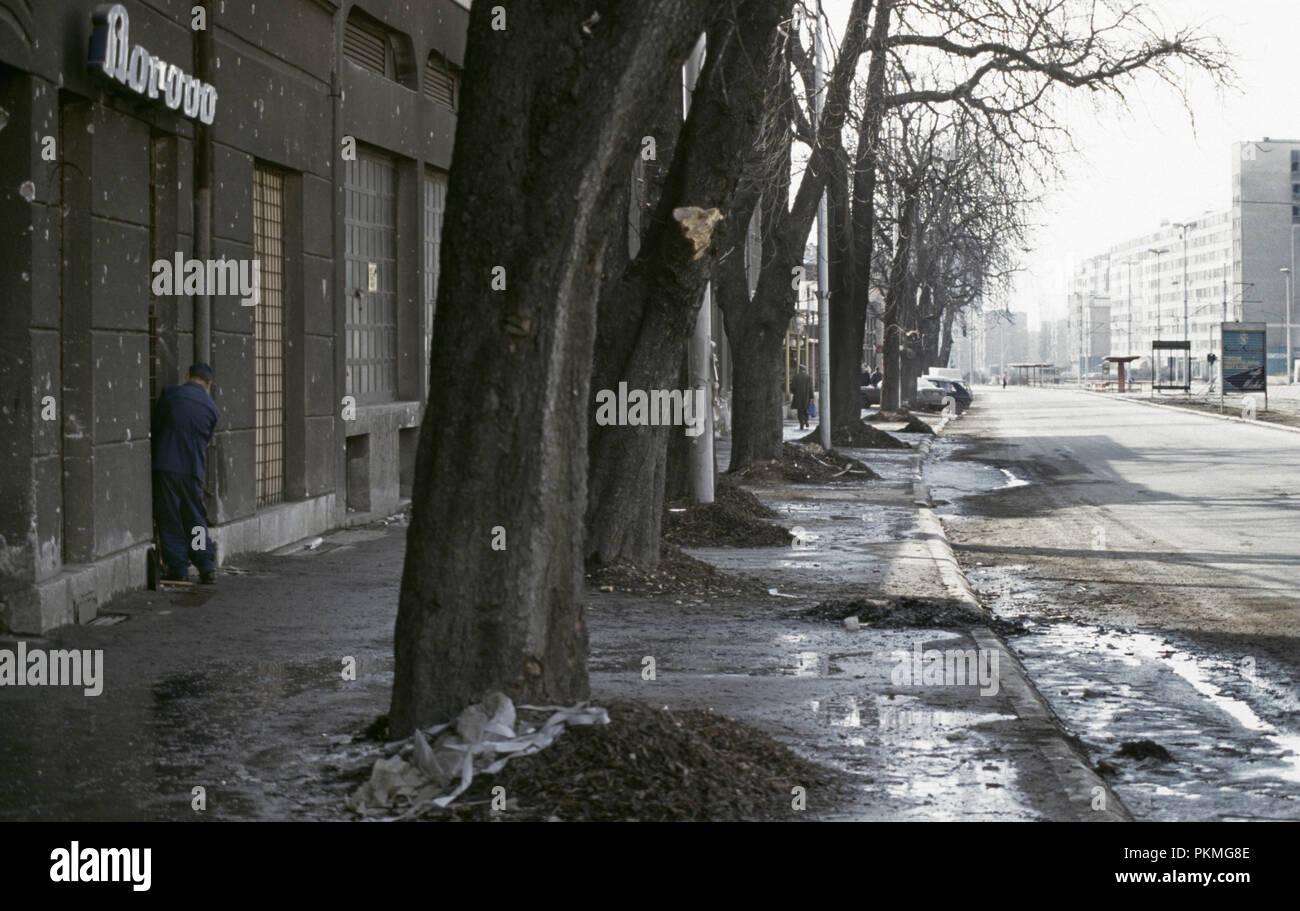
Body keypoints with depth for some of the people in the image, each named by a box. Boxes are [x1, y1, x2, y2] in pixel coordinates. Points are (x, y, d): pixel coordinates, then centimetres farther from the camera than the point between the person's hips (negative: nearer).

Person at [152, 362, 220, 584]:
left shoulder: (170, 394, 1)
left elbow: (155, 426, 7)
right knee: (195, 518, 11)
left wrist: (154, 456, 21)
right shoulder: (211, 408, 8)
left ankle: (177, 567, 6)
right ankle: (206, 567, 4)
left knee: (169, 518, 5)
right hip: (193, 468, 2)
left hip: (165, 465, -2)